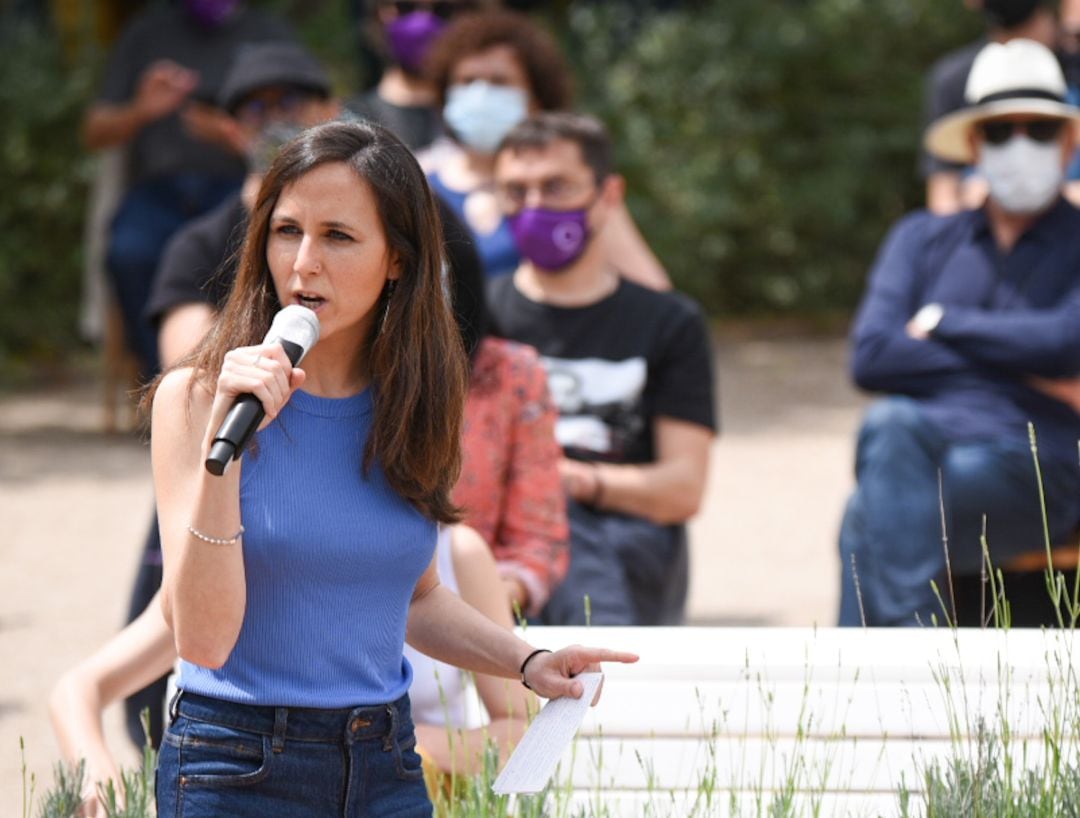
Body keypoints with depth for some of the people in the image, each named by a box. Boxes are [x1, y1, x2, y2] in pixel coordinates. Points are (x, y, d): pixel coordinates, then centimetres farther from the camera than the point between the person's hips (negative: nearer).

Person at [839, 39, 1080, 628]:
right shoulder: (921, 240, 23)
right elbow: (870, 356, 6)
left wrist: (943, 323, 3)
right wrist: (1016, 364, -2)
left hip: (1032, 464, -3)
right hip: (925, 446, 3)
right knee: (891, 424, -35)